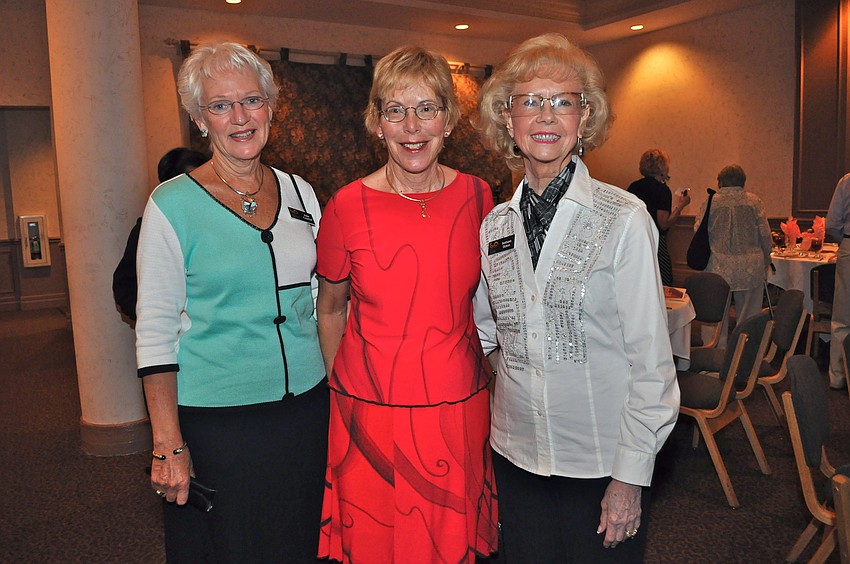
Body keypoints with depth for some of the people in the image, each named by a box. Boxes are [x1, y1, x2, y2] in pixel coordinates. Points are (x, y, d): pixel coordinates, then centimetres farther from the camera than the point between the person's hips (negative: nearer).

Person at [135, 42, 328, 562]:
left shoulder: (298, 192, 4)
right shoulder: (173, 204, -9)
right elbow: (155, 330, -9)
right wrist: (169, 445, -11)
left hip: (307, 409, 4)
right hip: (215, 422, -4)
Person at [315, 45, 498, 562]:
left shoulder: (477, 197, -2)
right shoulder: (347, 207, -9)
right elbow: (331, 309, 5)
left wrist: (484, 373, 11)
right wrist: (340, 389, 5)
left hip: (459, 407, 2)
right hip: (370, 410, -2)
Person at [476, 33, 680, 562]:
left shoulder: (624, 219, -13)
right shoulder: (496, 224, 2)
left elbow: (651, 359, -11)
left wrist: (631, 476, -11)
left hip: (602, 459, -4)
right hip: (516, 450, 4)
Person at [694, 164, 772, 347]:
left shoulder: (711, 202, -1)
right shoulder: (754, 201, 1)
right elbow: (765, 235, 1)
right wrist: (765, 262, 13)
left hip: (719, 267, -1)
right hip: (750, 268, 1)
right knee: (748, 317, 12)